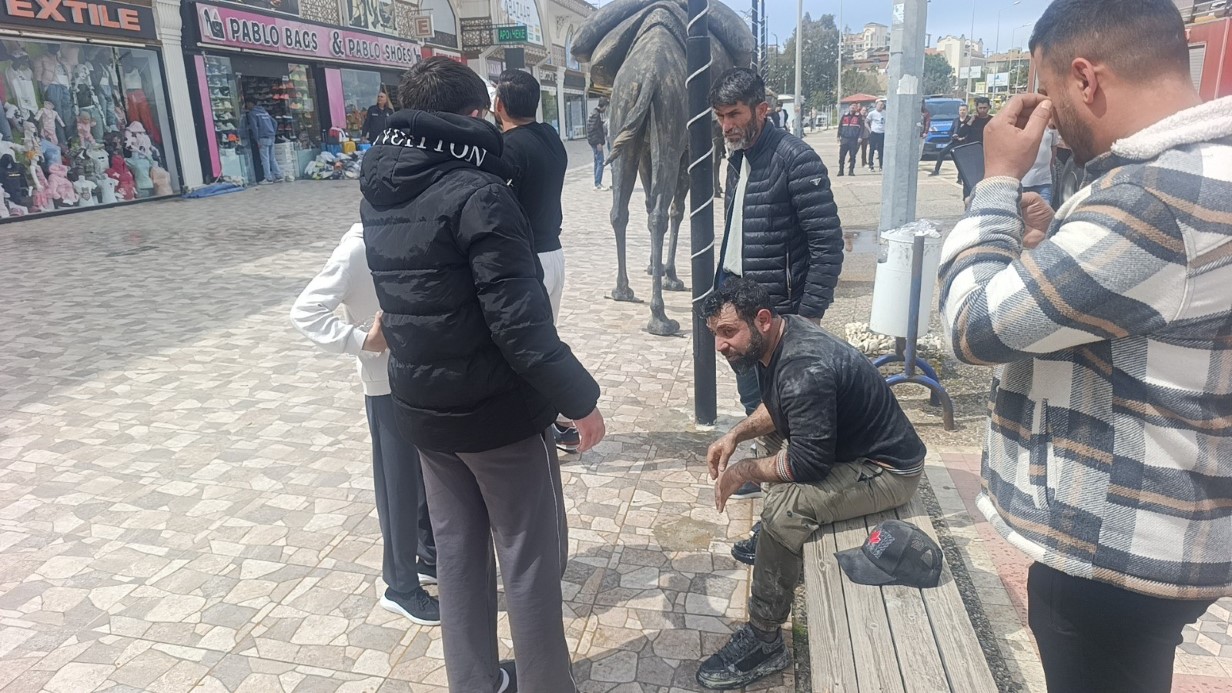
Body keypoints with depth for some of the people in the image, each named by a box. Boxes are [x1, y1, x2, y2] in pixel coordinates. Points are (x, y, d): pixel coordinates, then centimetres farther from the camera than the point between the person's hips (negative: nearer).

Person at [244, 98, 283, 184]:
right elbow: (275, 123, 20)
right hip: (271, 137, 7)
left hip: (263, 138, -7)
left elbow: (254, 127, -11)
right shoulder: (265, 111, 20)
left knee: (265, 158, -4)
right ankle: (278, 175, 9)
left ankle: (268, 178, -6)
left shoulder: (252, 113, -2)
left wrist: (257, 140, -11)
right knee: (272, 158, 12)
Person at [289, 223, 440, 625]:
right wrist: (363, 340, -22)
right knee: (399, 485, 6)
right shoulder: (357, 251, -16)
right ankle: (401, 588, 23)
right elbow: (305, 312, -18)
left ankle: (431, 558, 40)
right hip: (389, 387, -6)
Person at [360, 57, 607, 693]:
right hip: (496, 408, -7)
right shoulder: (477, 193, -20)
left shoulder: (377, 192, 4)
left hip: (420, 405, 7)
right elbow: (519, 322, -23)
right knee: (530, 557, 9)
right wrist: (579, 398, -15)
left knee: (456, 547, 19)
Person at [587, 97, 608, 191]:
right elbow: (593, 129, -20)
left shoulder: (593, 113, 17)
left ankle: (597, 183, 17)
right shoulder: (596, 115, -14)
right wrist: (598, 143, -21)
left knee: (597, 162, 13)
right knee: (600, 162, -11)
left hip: (594, 142, 11)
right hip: (596, 142, -11)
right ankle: (598, 184, -13)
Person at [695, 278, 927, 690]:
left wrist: (743, 472, -16)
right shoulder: (777, 340, -2)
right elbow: (776, 407, 15)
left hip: (886, 471, -11)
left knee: (785, 508, -25)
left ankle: (763, 644, -11)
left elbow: (808, 463, -30)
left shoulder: (805, 369, -31)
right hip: (852, 447, 11)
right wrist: (737, 435, 0)